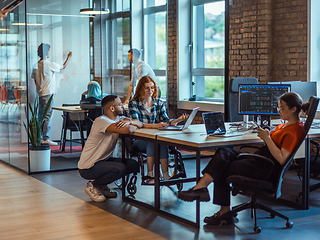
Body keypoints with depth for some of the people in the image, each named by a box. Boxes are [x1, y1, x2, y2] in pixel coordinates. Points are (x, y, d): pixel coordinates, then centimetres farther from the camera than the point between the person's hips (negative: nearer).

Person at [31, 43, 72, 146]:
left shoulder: (36, 66, 8)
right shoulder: (50, 64, -11)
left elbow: (35, 80, 14)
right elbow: (63, 67, 4)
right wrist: (68, 57, 16)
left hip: (40, 94, 7)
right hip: (48, 93, -7)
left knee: (41, 116, 12)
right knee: (48, 116, -6)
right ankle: (45, 138, -7)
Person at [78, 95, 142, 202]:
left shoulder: (118, 118, 6)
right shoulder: (101, 121, -24)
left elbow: (140, 124, 0)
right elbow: (127, 130, -37)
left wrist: (129, 121, -22)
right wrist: (133, 127, -14)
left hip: (103, 160, 9)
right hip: (88, 167, -9)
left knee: (134, 165, -2)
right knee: (120, 168, -29)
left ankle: (102, 186, 11)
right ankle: (93, 186, -3)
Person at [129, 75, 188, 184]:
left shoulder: (159, 103, 11)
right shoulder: (134, 103, -2)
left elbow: (166, 121, 4)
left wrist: (178, 120, -17)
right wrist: (154, 126, -32)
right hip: (139, 140, -2)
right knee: (152, 141, -36)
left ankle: (165, 174, -36)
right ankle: (150, 174, -33)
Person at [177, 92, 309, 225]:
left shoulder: (295, 130, -15)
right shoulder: (285, 125, 16)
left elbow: (281, 159, -22)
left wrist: (267, 138, -17)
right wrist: (267, 135, 0)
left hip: (267, 169, -10)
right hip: (258, 159, 10)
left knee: (222, 170, -10)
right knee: (224, 152, -9)